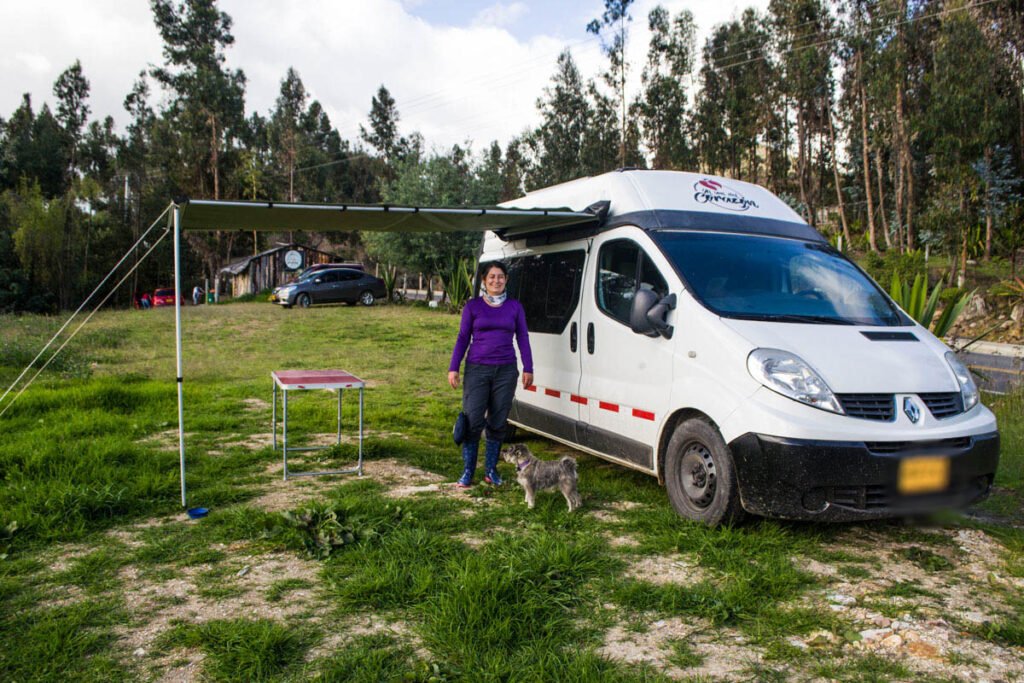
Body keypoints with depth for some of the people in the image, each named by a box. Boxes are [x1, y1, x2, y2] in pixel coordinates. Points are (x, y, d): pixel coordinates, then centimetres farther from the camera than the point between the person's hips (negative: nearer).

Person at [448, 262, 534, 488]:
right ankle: (467, 472, 6)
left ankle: (491, 470, 20)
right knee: (473, 421, -6)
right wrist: (453, 368, 0)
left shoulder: (515, 307, 7)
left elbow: (523, 338, 9)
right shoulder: (473, 306, 3)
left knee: (498, 423, 6)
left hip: (505, 371, 2)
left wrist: (528, 368, 3)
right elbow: (462, 338, 5)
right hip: (477, 369, -1)